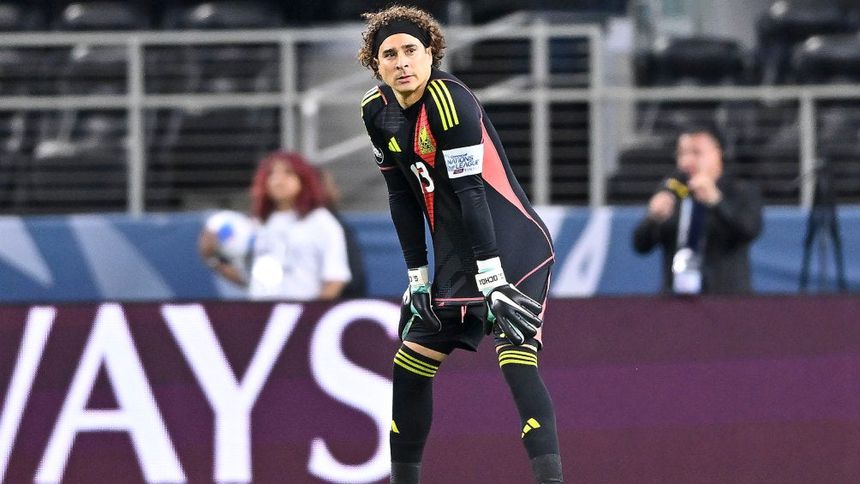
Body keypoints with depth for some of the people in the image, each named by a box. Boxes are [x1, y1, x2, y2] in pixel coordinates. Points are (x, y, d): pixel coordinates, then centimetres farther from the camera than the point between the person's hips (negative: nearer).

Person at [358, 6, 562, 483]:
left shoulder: (449, 99, -20)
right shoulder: (377, 111, 3)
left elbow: (469, 192, -23)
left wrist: (493, 278, -25)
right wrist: (417, 275, 7)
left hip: (511, 247, -8)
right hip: (456, 258, 8)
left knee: (516, 360, -23)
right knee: (410, 365, 11)